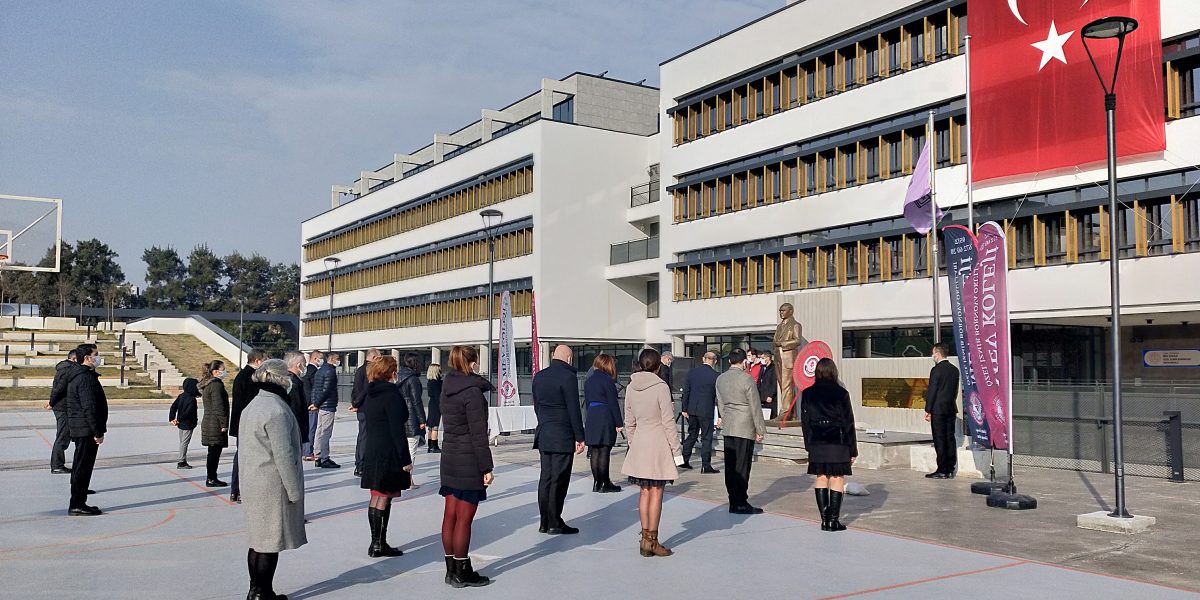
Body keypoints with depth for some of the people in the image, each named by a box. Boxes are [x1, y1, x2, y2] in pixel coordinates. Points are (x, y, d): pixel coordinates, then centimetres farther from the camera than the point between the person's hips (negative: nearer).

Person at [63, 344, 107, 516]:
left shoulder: (80, 376, 16)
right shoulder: (85, 378, -17)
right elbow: (89, 408, -22)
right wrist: (98, 432, -21)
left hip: (80, 430, 11)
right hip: (86, 430, -11)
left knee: (81, 467, 15)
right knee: (83, 467, -5)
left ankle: (79, 503, 22)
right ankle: (76, 506, -1)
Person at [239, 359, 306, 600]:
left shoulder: (251, 406, 11)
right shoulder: (277, 411, -19)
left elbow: (244, 448, 16)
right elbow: (283, 455, -20)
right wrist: (294, 489, -13)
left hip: (252, 483, 9)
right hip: (273, 485, -9)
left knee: (257, 538, 16)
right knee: (270, 541, 0)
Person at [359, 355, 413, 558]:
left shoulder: (370, 394, 11)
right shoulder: (391, 394, -15)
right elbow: (397, 429, -18)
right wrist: (406, 459, -14)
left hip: (372, 452, 8)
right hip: (389, 454, -8)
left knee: (376, 498, 13)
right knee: (383, 498, -3)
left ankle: (376, 543, 19)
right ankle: (379, 545, 1)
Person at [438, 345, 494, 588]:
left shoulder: (447, 388, 7)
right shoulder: (472, 392, -17)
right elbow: (478, 434, -17)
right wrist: (487, 468, -13)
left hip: (449, 457, 8)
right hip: (469, 462, -8)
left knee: (450, 516, 11)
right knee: (464, 519, 0)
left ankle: (451, 569, 20)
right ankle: (462, 574, 9)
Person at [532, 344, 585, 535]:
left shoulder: (539, 376, 9)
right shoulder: (568, 377, -13)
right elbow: (574, 410, -13)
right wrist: (580, 438, -9)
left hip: (543, 435, 7)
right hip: (563, 437, -7)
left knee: (545, 478, 11)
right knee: (559, 480, -1)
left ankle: (544, 523, 15)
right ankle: (555, 523, 3)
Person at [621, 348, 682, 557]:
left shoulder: (631, 388, 5)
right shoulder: (661, 387, -12)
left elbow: (629, 422, 10)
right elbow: (668, 422, -11)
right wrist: (676, 449, -4)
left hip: (639, 443, 5)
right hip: (658, 442, -5)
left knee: (645, 492, 12)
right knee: (656, 492, 1)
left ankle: (645, 538, 16)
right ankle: (652, 540, 4)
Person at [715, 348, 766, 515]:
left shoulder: (720, 379, 8)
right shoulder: (746, 379, -12)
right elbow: (755, 406, -9)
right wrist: (760, 430, -3)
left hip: (728, 427, 7)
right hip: (745, 428, -6)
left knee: (730, 466, 9)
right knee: (742, 466, -3)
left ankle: (733, 502, 14)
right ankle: (741, 504, 1)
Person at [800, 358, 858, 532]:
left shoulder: (807, 394, 2)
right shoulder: (841, 393, -7)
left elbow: (805, 422, 5)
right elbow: (848, 423, -4)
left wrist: (809, 445, 14)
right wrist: (853, 449, 3)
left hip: (816, 443, 3)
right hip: (837, 443, -3)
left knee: (821, 478, 11)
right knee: (837, 479, 3)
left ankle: (824, 519, 12)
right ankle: (833, 520, 2)